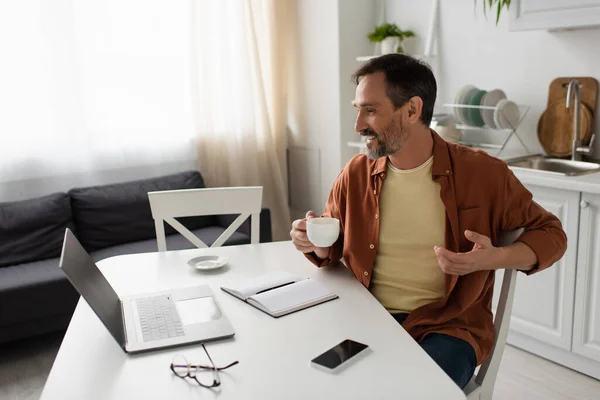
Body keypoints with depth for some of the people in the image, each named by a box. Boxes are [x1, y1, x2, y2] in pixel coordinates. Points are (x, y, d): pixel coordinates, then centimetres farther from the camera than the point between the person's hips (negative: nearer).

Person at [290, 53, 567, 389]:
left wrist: (495, 258, -16)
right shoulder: (356, 174, 2)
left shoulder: (482, 173, -7)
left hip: (449, 325, -2)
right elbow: (333, 244, 17)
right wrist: (317, 243, -7)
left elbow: (550, 233, 3)